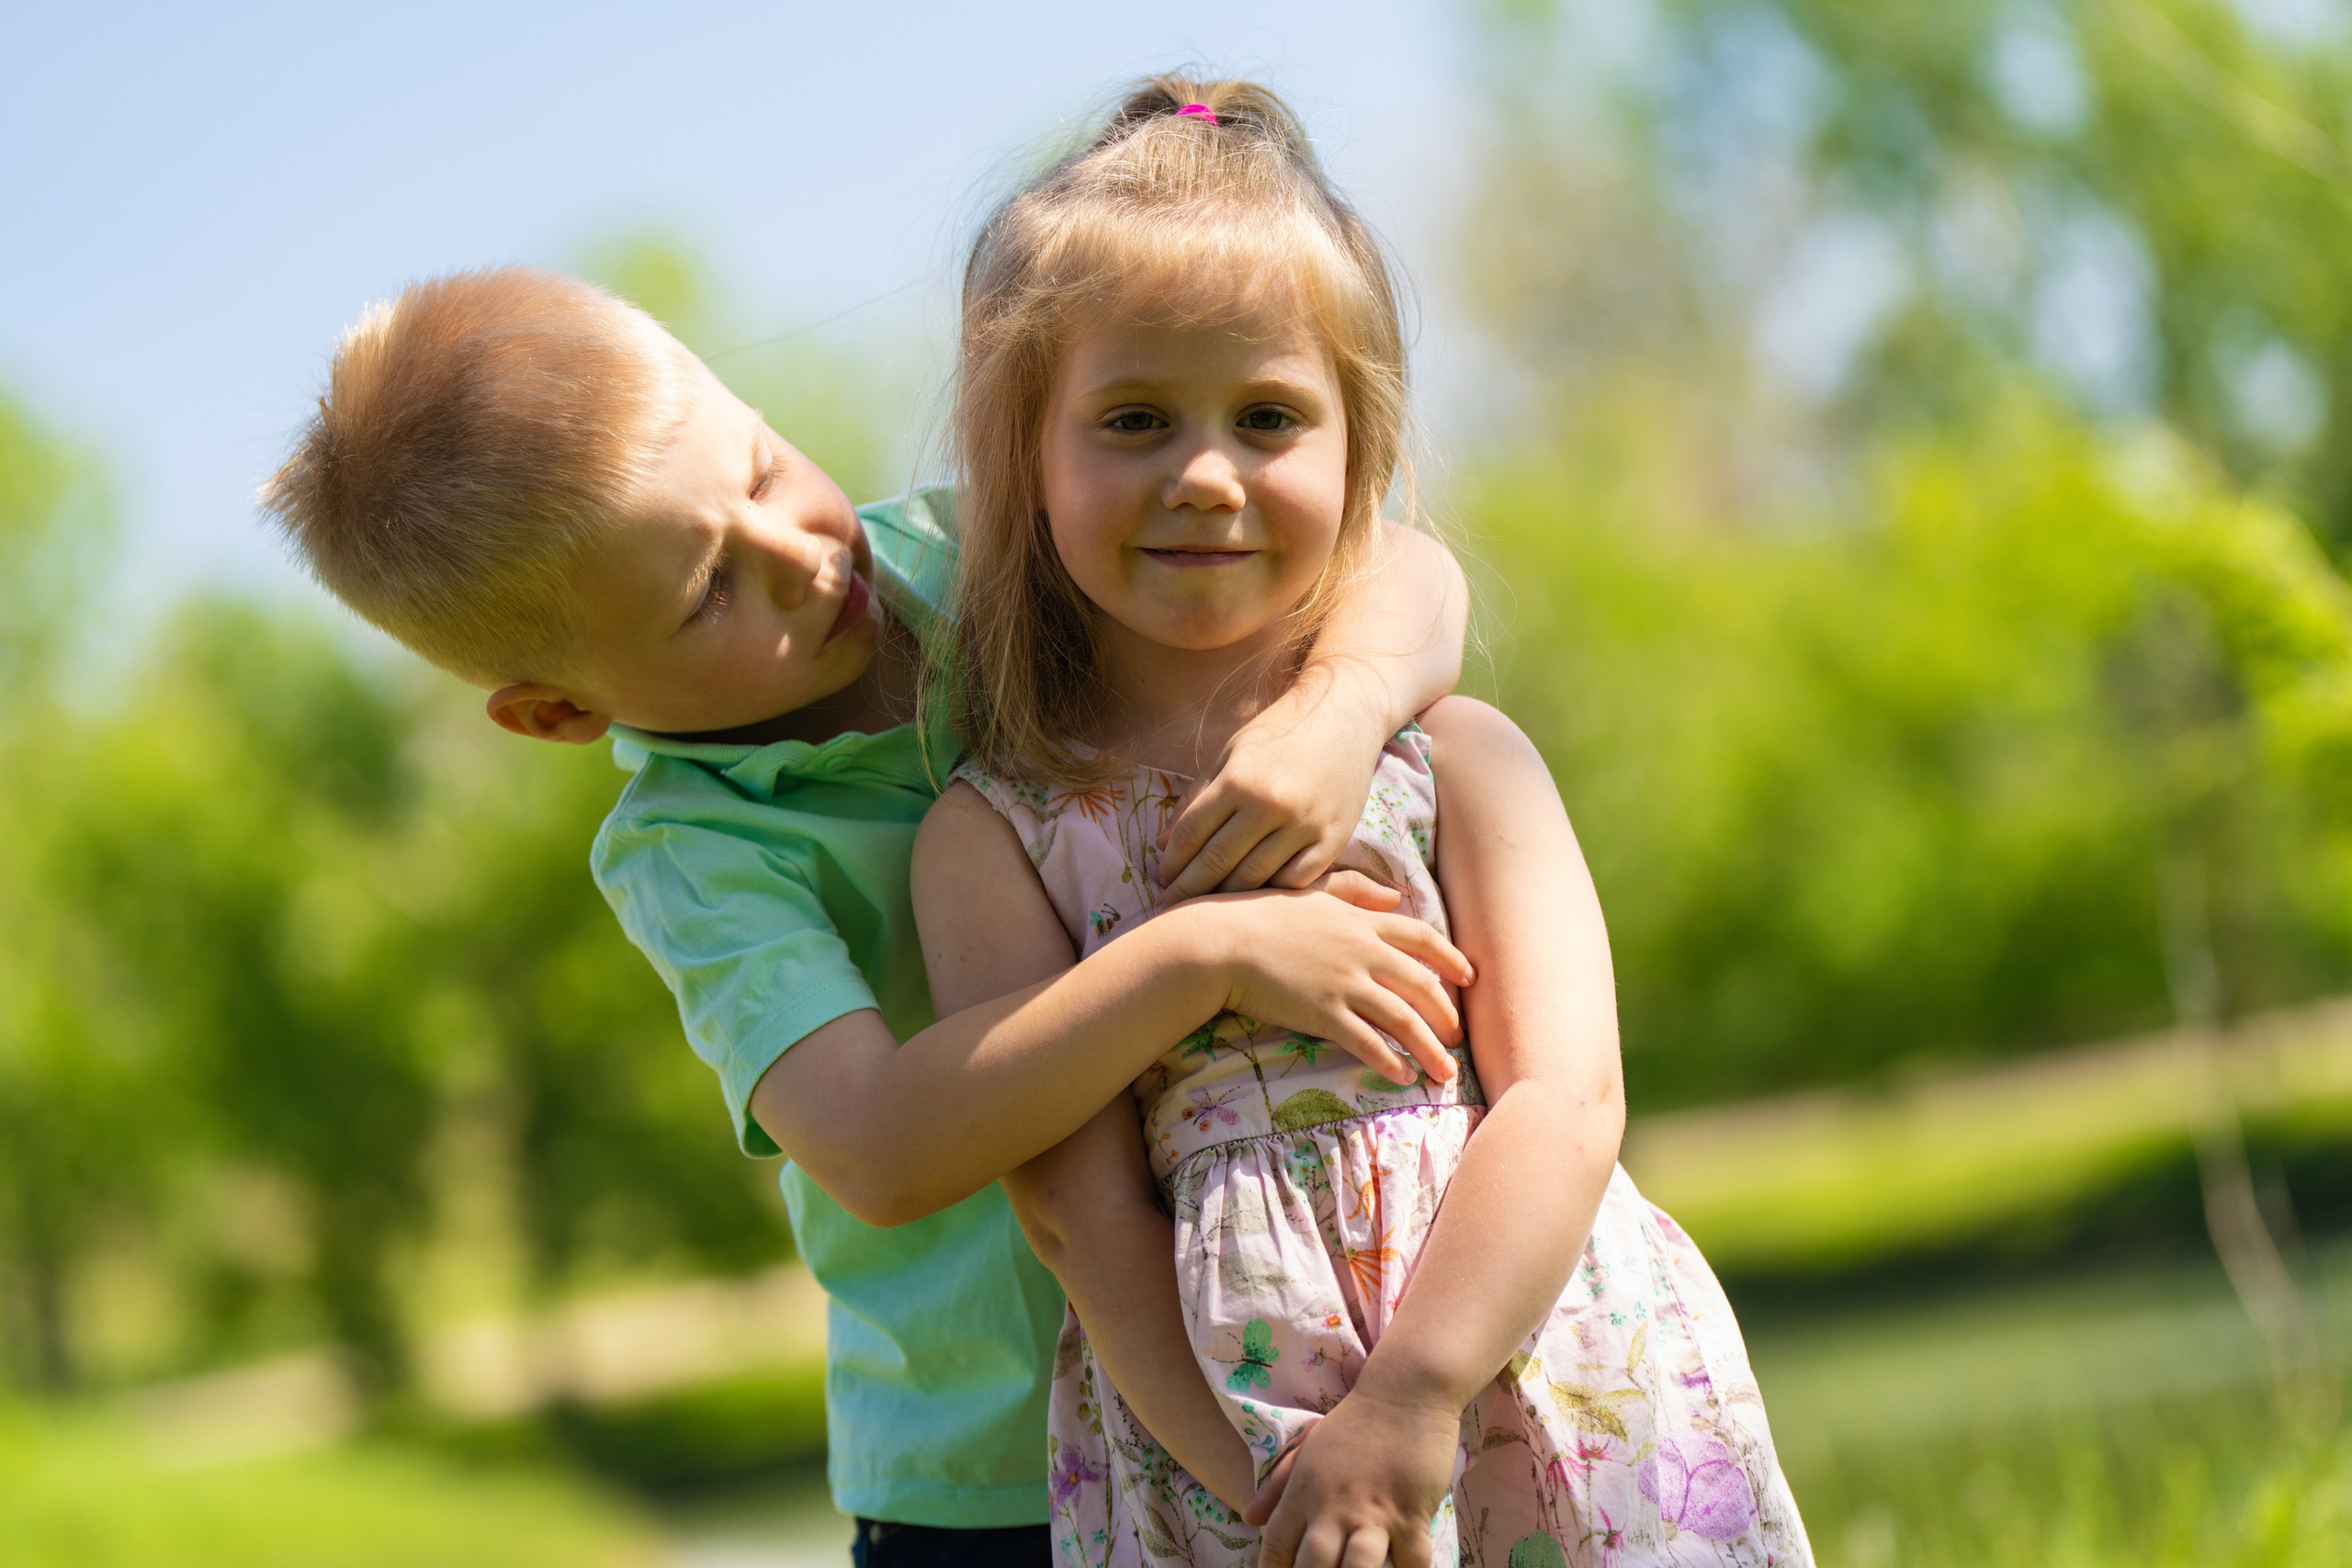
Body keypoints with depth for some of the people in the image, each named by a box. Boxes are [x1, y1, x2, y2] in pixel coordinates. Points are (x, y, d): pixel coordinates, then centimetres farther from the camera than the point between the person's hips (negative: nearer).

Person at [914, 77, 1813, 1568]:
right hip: (1226, 1434, -1)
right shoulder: (993, 840, 2)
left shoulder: (1455, 759, 3)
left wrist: (1412, 1395, -17)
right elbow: (1080, 1209, -4)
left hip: (1529, 1377, 1)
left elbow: (1567, 1099, -6)